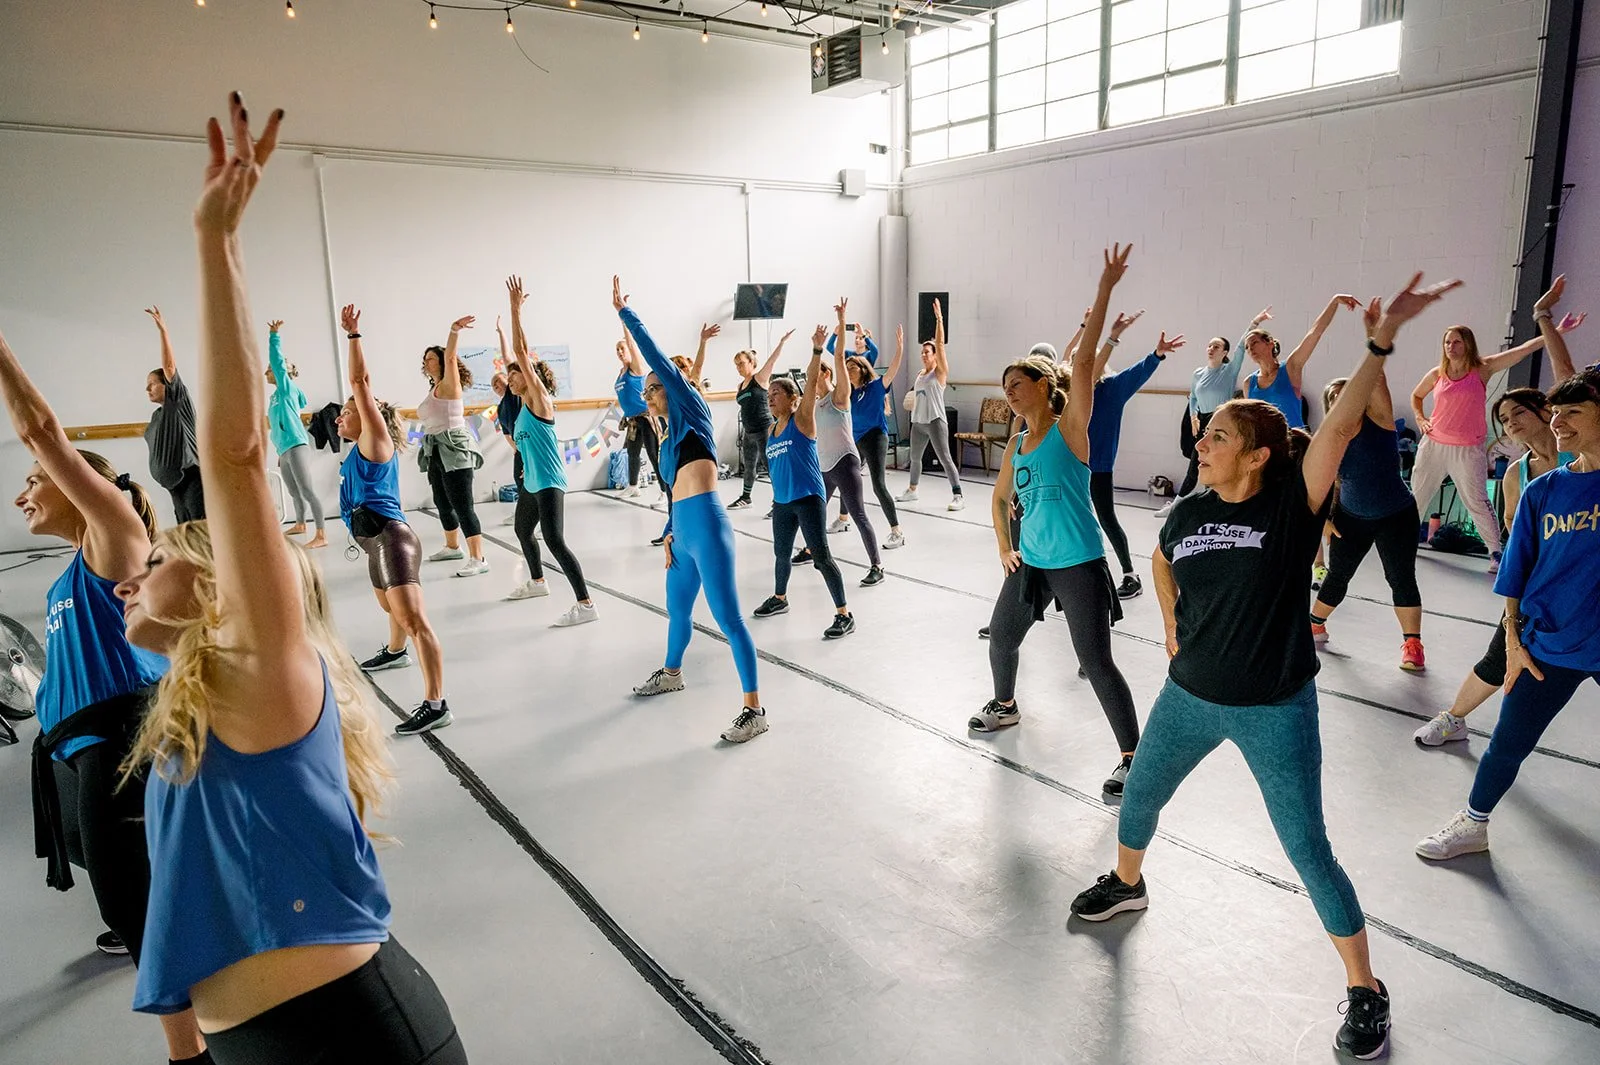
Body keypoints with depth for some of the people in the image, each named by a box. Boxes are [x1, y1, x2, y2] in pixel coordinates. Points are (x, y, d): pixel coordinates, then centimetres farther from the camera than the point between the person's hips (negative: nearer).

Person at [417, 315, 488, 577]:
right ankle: (452, 547, 38)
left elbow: (450, 357, -25)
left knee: (463, 506, -13)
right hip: (437, 453, 10)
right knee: (442, 503, 20)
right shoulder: (434, 389, 17)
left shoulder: (449, 384, -8)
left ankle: (478, 559, -13)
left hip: (454, 452, -10)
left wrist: (454, 331, -41)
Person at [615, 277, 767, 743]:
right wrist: (669, 534, 15)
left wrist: (623, 311, 2)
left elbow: (656, 356, -3)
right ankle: (671, 673, 50)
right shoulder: (670, 437, 21)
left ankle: (755, 709, -4)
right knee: (677, 609, 27)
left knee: (729, 618, -9)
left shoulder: (693, 410, 1)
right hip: (683, 534, 9)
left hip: (707, 528, -9)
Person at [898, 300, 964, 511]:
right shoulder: (920, 374, 15)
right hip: (918, 422, 8)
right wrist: (912, 402, 11)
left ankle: (958, 496, -12)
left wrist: (939, 319, -19)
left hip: (935, 421, -8)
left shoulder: (940, 371, -5)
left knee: (945, 459, -12)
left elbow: (940, 344, -15)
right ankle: (912, 491, 34)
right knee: (915, 458, 18)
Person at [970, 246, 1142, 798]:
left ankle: (1133, 755, 10)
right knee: (1001, 637, 21)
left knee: (1096, 663, -5)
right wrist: (1004, 548, 12)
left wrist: (1105, 289, -27)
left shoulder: (1070, 427, -10)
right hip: (1030, 563, 7)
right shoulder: (1017, 445, 8)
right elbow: (1000, 498, 23)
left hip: (1078, 566, -7)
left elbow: (1084, 361, -21)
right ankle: (1005, 705, 49)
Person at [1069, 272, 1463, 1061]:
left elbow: (1338, 427, -31)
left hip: (1276, 708, -5)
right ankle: (1126, 884, 51)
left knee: (1306, 848, 4)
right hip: (1190, 696, 5)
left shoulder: (1292, 505, -17)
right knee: (1138, 799, 20)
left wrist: (1381, 341, -39)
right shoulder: (1190, 512, -4)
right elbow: (1163, 564, 17)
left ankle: (1364, 989, 26)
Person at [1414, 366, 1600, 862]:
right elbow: (1517, 575, 4)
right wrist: (1514, 640, 2)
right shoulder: (1541, 492, 0)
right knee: (1508, 744, 14)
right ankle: (1474, 824, 33)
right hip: (1548, 646, 2)